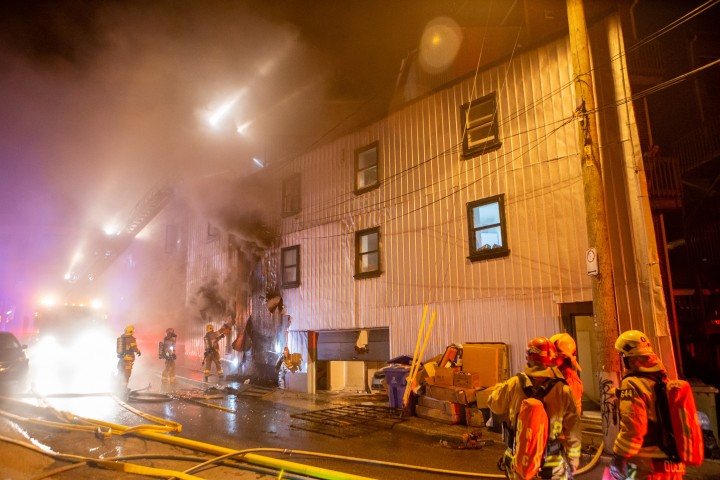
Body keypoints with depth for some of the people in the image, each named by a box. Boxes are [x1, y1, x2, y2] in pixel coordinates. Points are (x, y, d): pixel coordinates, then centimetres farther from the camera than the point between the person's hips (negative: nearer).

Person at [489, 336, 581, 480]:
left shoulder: (514, 385, -13)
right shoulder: (563, 390, -14)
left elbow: (494, 404, 4)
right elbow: (572, 431, -6)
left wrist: (500, 387, 24)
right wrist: (574, 459, 9)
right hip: (552, 466, -1)